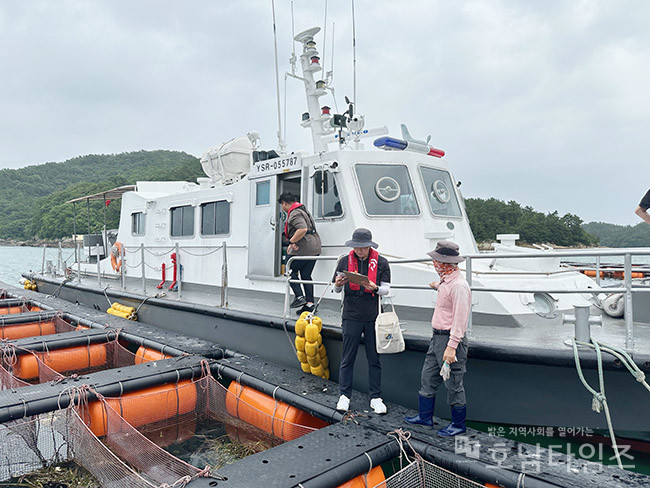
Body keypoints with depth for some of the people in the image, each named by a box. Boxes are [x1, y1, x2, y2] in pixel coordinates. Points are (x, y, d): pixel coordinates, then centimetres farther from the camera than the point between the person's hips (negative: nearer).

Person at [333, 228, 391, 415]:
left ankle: (376, 397, 19)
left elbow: (386, 288, 1)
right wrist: (338, 284, -14)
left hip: (373, 317, 0)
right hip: (351, 315, 0)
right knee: (347, 358, 6)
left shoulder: (381, 262, 2)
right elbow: (337, 290, 10)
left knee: (374, 359, 8)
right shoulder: (345, 261, 5)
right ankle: (345, 395, 19)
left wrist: (374, 288, -20)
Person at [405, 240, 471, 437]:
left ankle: (459, 424, 20)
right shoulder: (446, 281, 9)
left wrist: (452, 346, -26)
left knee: (453, 384, 3)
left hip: (450, 339, -10)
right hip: (437, 337, 10)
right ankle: (425, 416, 30)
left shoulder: (458, 285, -21)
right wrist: (438, 286, 55)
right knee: (428, 376, 16)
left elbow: (460, 319, -24)